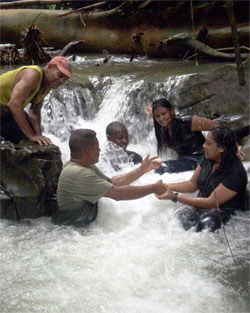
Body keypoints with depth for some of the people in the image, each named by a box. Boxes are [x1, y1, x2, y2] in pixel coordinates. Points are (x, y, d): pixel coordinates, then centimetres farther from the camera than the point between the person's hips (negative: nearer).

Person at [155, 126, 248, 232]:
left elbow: (211, 203, -23)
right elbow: (192, 184, 11)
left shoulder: (236, 173, -23)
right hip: (200, 208, 6)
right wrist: (166, 186, -6)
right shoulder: (208, 159, 0)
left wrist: (175, 197, -24)